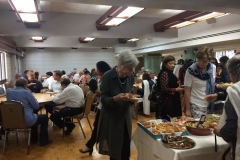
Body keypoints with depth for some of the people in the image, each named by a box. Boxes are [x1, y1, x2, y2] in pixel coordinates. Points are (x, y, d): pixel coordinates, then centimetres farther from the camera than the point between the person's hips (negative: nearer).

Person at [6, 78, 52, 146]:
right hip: (27, 121, -7)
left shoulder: (8, 91, 1)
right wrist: (34, 99, 9)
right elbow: (36, 106, -8)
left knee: (34, 115, 35)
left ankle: (34, 139, 42)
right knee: (45, 117, 20)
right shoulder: (26, 92, -14)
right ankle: (43, 141, 21)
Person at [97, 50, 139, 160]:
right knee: (115, 149, 7)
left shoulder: (131, 76, -2)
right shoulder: (107, 76, -18)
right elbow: (103, 99, -15)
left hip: (125, 116, 5)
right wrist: (116, 98, -33)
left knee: (126, 148, 11)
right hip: (111, 118, -4)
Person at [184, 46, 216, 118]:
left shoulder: (213, 68, -1)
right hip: (196, 106, -4)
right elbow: (187, 91, -10)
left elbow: (213, 85, 13)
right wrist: (187, 110, -10)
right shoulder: (191, 70, -13)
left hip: (210, 105, 4)